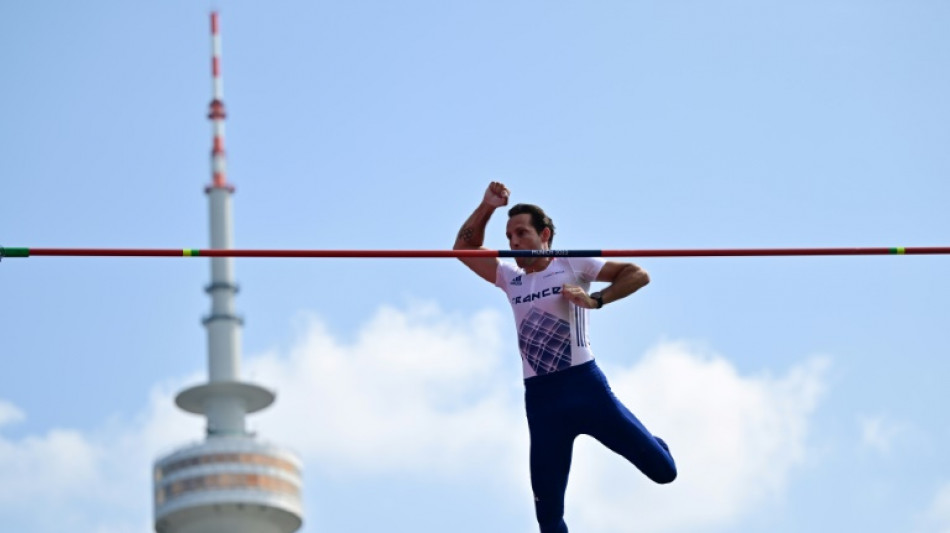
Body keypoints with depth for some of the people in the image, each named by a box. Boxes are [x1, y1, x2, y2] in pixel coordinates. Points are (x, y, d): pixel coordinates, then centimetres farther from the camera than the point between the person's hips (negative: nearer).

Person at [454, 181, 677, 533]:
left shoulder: (573, 264, 3)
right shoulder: (510, 278, 15)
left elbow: (638, 275, -3)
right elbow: (464, 248, 14)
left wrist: (595, 300, -17)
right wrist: (487, 207, 1)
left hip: (585, 385, -3)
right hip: (540, 399, 3)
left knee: (663, 471, -1)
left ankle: (651, 448, 35)